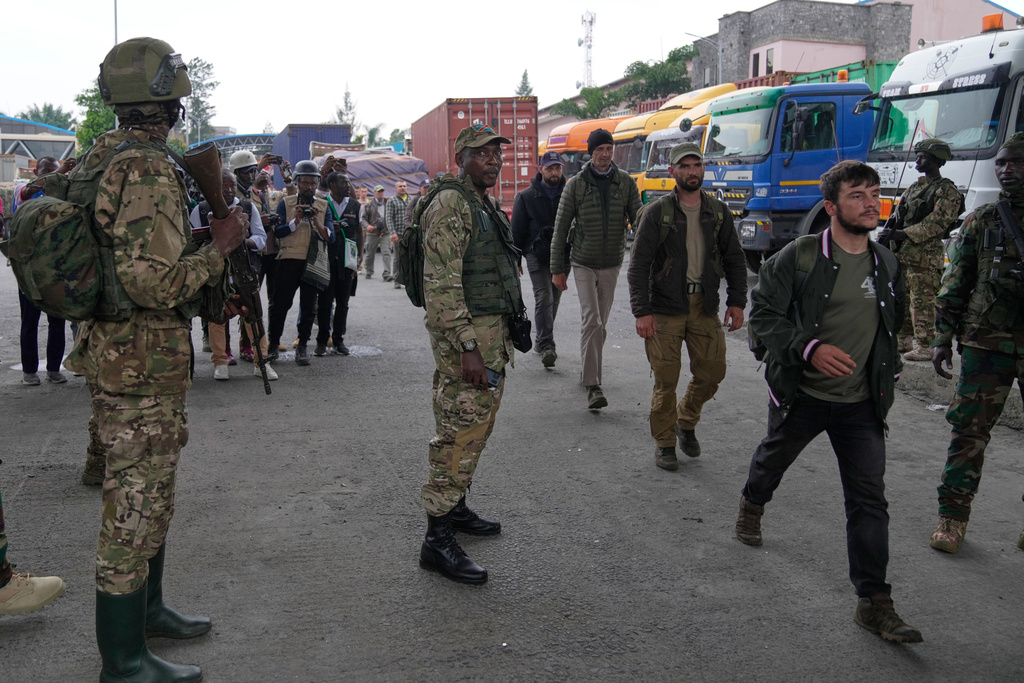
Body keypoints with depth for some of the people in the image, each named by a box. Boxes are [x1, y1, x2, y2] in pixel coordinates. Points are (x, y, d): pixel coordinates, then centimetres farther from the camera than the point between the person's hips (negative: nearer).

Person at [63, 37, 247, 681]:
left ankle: (147, 609, 38)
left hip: (116, 346, 10)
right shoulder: (149, 170, -21)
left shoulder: (101, 154, 10)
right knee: (135, 503, -1)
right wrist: (219, 245, -16)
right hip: (144, 358, -10)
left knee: (150, 491, 22)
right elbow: (155, 282, -28)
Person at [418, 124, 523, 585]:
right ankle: (437, 539, -3)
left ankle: (455, 507, 32)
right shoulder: (451, 204, -14)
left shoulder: (485, 206, 17)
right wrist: (467, 347, -26)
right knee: (460, 433, -9)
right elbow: (441, 283, -22)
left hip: (492, 331, 10)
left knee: (477, 426, 17)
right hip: (465, 335, -10)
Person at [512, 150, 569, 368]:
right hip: (537, 255, -3)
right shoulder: (526, 196, 1)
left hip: (562, 255, 3)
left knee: (553, 300, 11)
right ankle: (547, 346, -17)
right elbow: (517, 230, 3)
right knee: (544, 299, -13)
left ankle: (542, 341, 26)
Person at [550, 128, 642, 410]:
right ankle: (593, 386, -16)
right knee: (591, 321, -14)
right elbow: (561, 228, -2)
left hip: (612, 263, 3)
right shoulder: (576, 184, -6)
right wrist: (557, 268, -4)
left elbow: (638, 220, 2)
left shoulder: (626, 182, 0)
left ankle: (589, 371, 30)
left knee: (601, 323, 11)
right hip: (584, 263, -3)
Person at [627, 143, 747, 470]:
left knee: (711, 373, 5)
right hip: (665, 308, -4)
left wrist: (737, 301, 3)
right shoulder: (657, 212, -3)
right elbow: (638, 265, -6)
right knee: (666, 379, -3)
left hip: (705, 307, 4)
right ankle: (664, 443, 15)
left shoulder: (718, 211, 8)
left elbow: (734, 259, 14)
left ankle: (686, 423, 32)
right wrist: (641, 312, -14)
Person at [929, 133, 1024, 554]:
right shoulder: (981, 222, 6)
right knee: (970, 429, 1)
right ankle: (952, 515, 12)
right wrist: (943, 339, 2)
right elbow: (954, 286, 7)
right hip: (986, 343, 0)